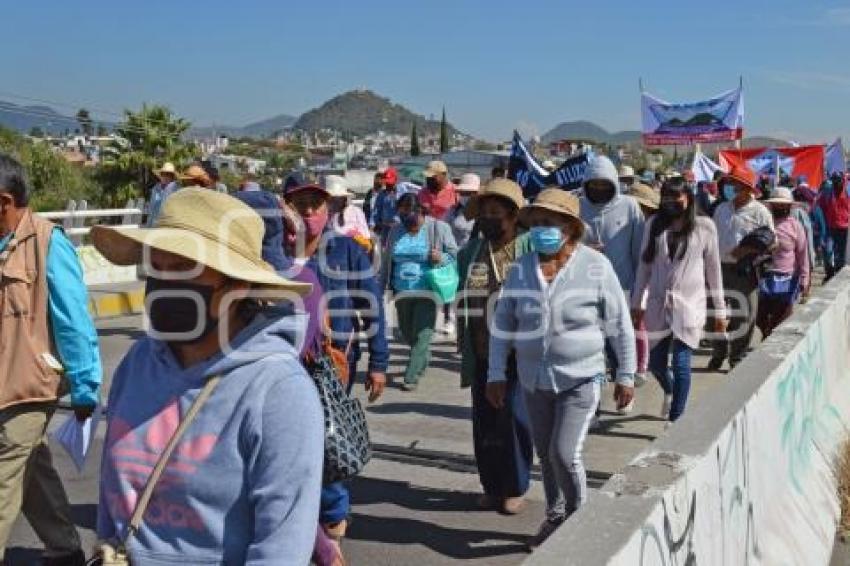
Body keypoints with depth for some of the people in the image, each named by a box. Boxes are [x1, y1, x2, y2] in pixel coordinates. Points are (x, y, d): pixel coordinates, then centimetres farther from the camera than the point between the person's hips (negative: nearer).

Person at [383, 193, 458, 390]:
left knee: (421, 335, -8)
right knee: (406, 333, 13)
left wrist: (442, 258, -19)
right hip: (402, 292, 5)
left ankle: (412, 377, 0)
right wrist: (383, 286, 14)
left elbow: (455, 254, 2)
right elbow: (387, 261, 17)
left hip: (427, 291, -5)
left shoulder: (438, 228, -3)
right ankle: (422, 360, 40)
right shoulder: (396, 232, 10)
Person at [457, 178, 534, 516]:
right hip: (482, 355, 4)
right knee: (484, 421, 10)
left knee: (516, 418, 1)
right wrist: (463, 348, 14)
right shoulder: (470, 253, 10)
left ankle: (515, 488, 18)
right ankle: (491, 485, 25)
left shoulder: (531, 250, -5)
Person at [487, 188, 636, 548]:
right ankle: (555, 517, 34)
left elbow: (619, 326, -5)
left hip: (580, 379, -4)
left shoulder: (596, 267, -10)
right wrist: (496, 374, 1)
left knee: (565, 454, -10)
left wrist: (626, 375, -4)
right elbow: (502, 325, 4)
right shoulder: (521, 269, -1)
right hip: (534, 381, 4)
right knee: (546, 454, 14)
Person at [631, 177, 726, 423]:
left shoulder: (704, 226, 0)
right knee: (656, 363, 11)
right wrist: (637, 303, 7)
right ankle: (670, 391, 44)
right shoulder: (655, 224, 6)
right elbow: (644, 266, 8)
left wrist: (720, 310, 4)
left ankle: (676, 419, 8)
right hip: (658, 304, 3)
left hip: (689, 305, -3)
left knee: (680, 364, -6)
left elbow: (713, 270, 3)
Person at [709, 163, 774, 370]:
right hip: (721, 267, 5)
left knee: (744, 315, 2)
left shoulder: (760, 212, -5)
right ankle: (718, 354, 24)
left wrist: (749, 251, -18)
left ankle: (738, 357, 13)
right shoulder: (722, 209, 11)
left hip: (746, 270, -5)